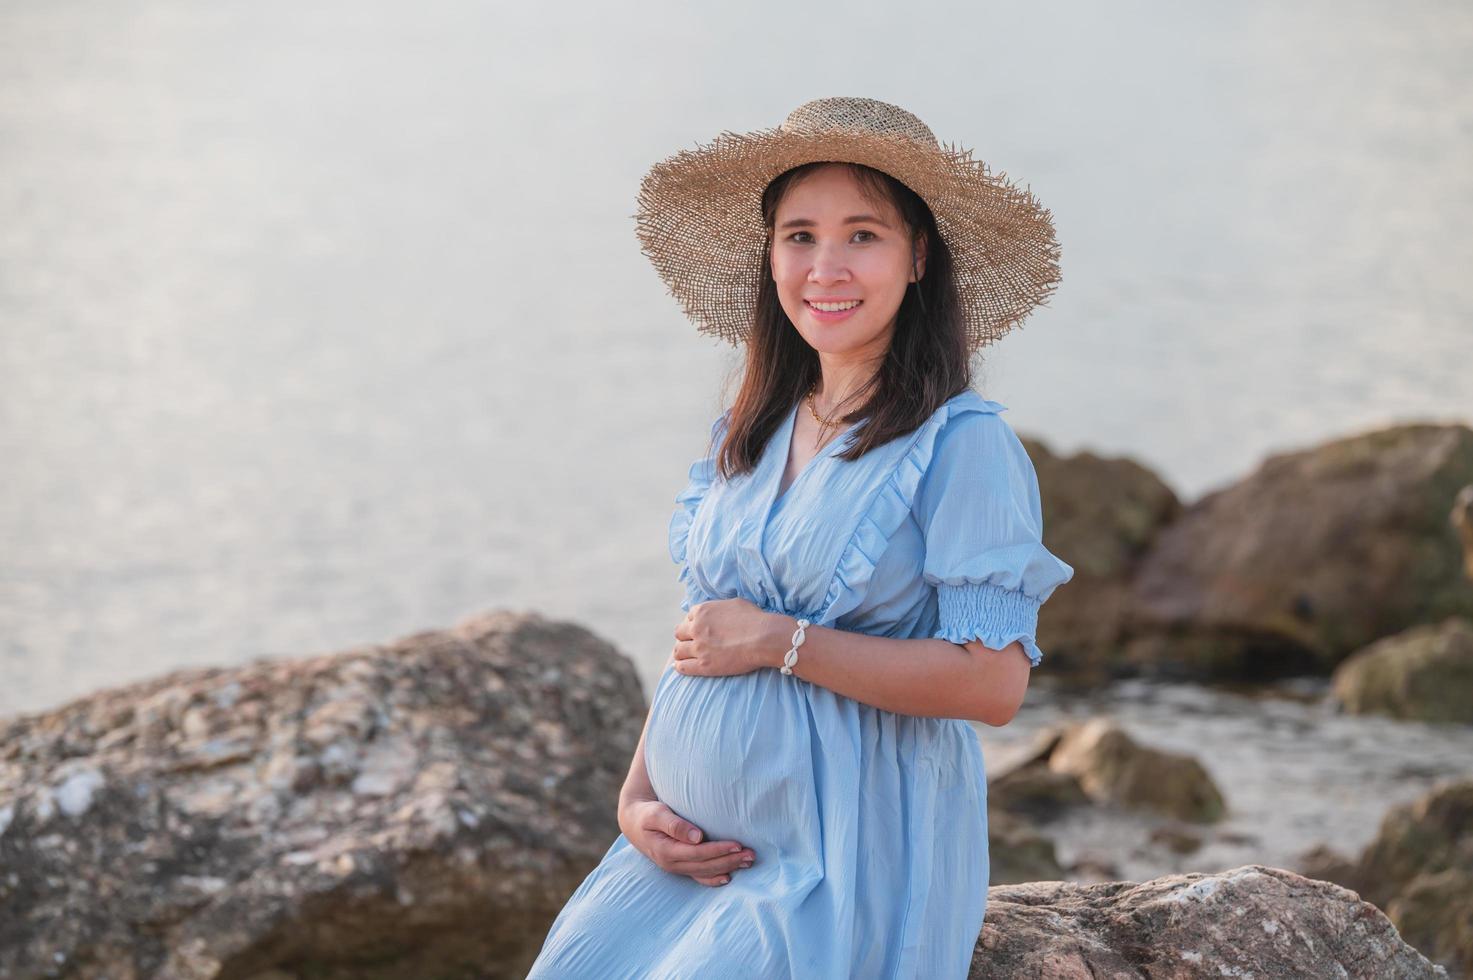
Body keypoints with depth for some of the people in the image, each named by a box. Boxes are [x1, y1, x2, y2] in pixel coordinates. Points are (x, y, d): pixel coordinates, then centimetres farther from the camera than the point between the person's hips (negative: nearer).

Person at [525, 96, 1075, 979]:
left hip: (851, 865, -6)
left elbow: (993, 682, -17)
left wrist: (782, 642, -14)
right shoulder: (746, 439, 12)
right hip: (691, 854, 6)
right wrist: (637, 799, 1)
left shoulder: (962, 444, -10)